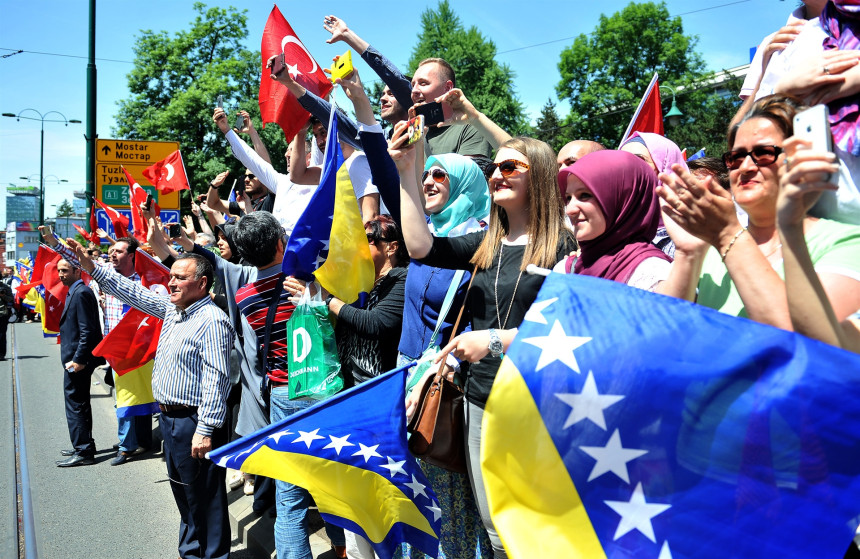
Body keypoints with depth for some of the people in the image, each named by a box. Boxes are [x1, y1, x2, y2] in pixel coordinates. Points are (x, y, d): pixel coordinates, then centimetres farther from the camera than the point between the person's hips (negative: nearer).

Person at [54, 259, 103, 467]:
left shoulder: (81, 293, -18)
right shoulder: (75, 292, 13)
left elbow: (88, 330, -23)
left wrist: (78, 360, -22)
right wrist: (77, 358, 16)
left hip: (77, 361, -10)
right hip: (75, 358, 10)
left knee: (75, 405, -3)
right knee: (79, 404, 18)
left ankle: (83, 452, 3)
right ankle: (84, 446, 29)